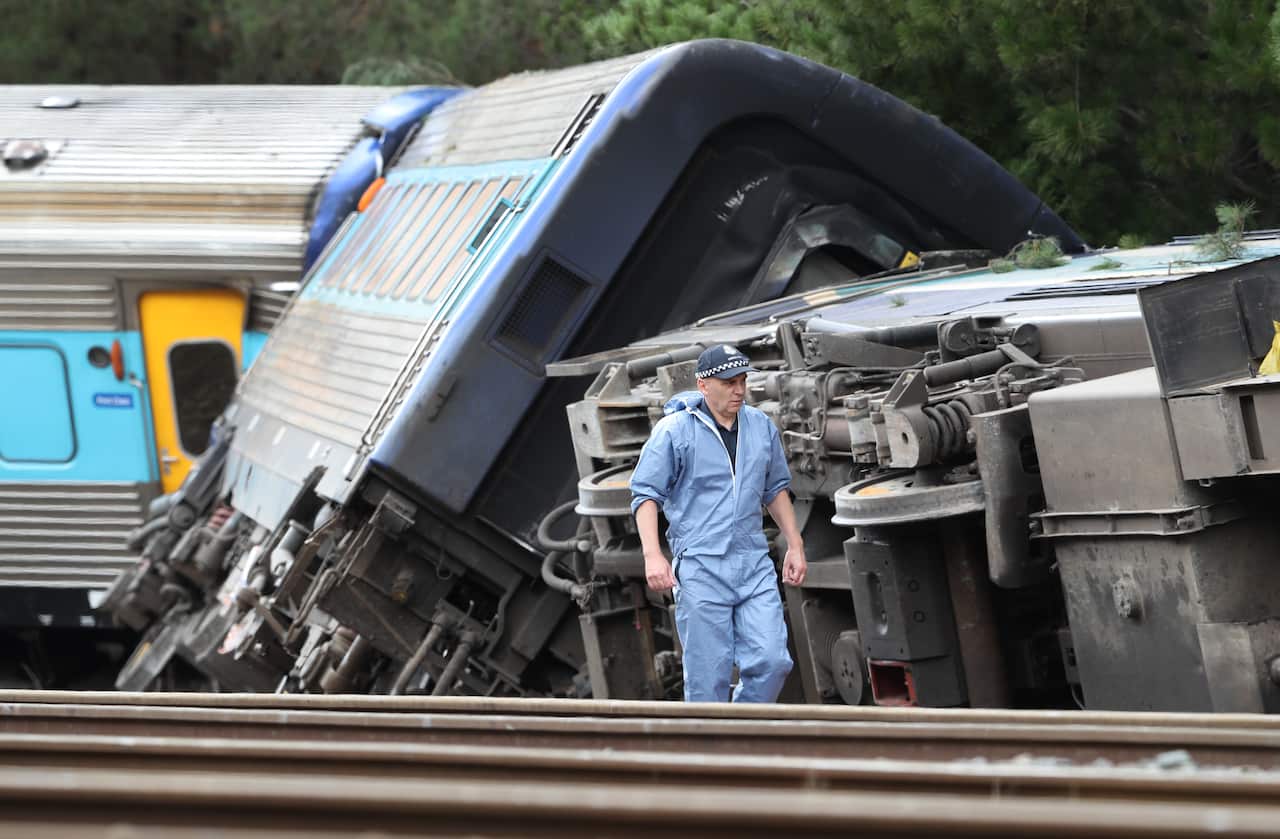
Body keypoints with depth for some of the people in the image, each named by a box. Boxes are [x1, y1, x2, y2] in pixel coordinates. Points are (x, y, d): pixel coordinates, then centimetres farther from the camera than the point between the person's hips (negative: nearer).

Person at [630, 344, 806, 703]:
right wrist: (652, 555, -16)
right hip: (700, 569, -5)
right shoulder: (674, 430, -4)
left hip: (754, 565, 5)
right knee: (709, 675, -5)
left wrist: (795, 545, 19)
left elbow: (776, 489, 24)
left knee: (771, 662, -5)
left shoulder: (761, 426, 12)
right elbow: (645, 495, -5)